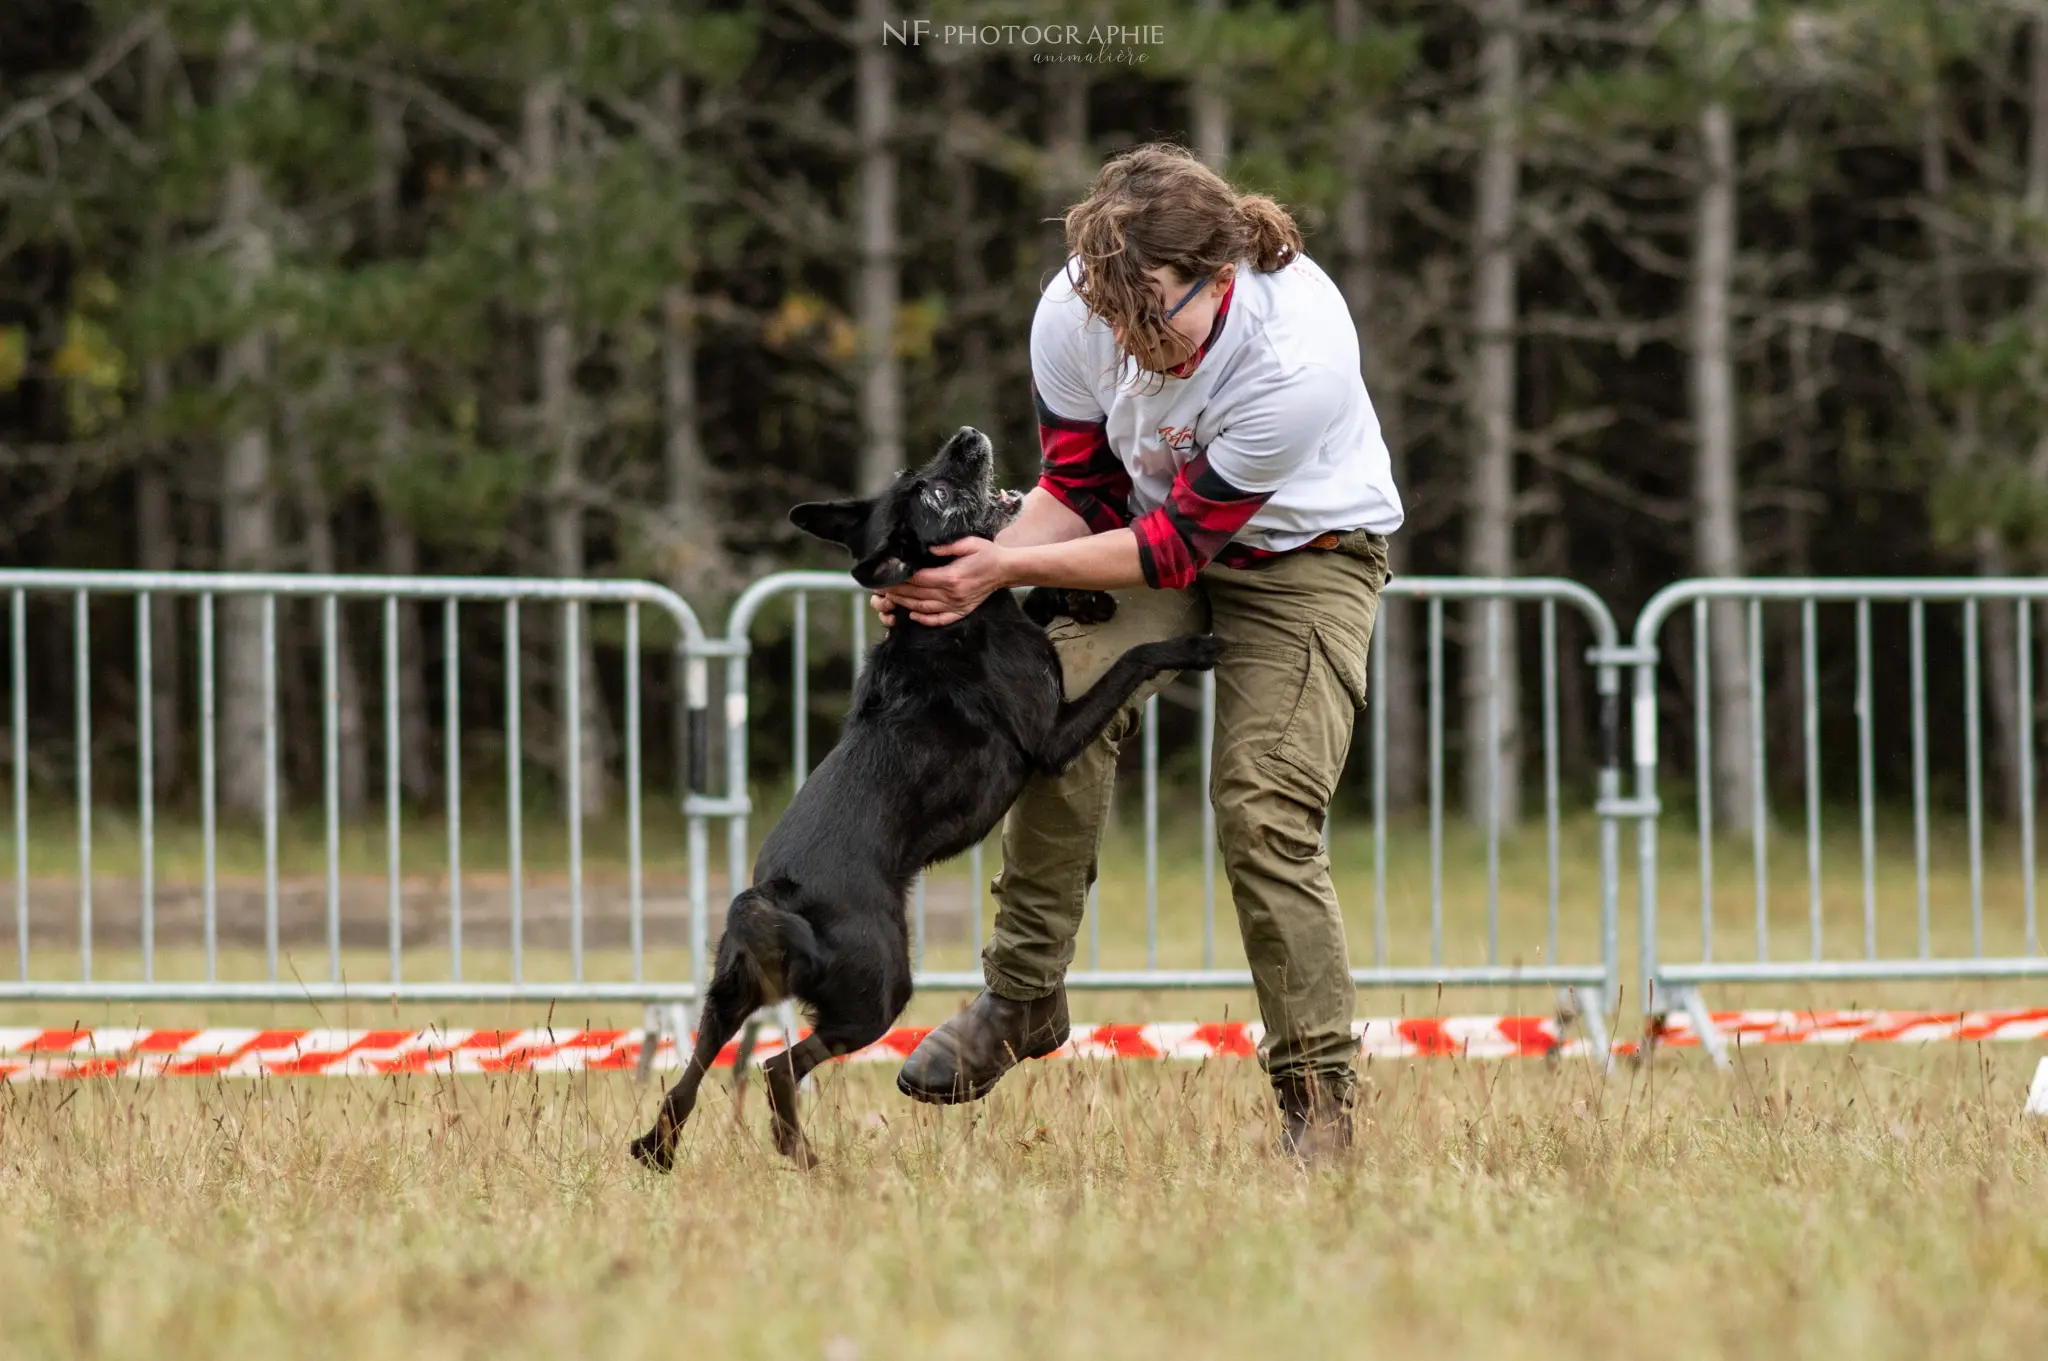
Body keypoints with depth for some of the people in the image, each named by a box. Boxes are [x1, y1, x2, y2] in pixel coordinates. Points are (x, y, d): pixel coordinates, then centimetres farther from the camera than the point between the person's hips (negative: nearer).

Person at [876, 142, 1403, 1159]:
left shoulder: (1296, 352, -37)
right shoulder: (1074, 315, -23)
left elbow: (1179, 543, -28)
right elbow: (1079, 490, -6)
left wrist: (1005, 568, -31)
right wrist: (978, 565, -24)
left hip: (1306, 553, -4)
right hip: (1157, 524, 4)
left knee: (1265, 812, -17)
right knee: (1066, 703, -23)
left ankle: (1317, 1098, -5)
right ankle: (1021, 994, -11)